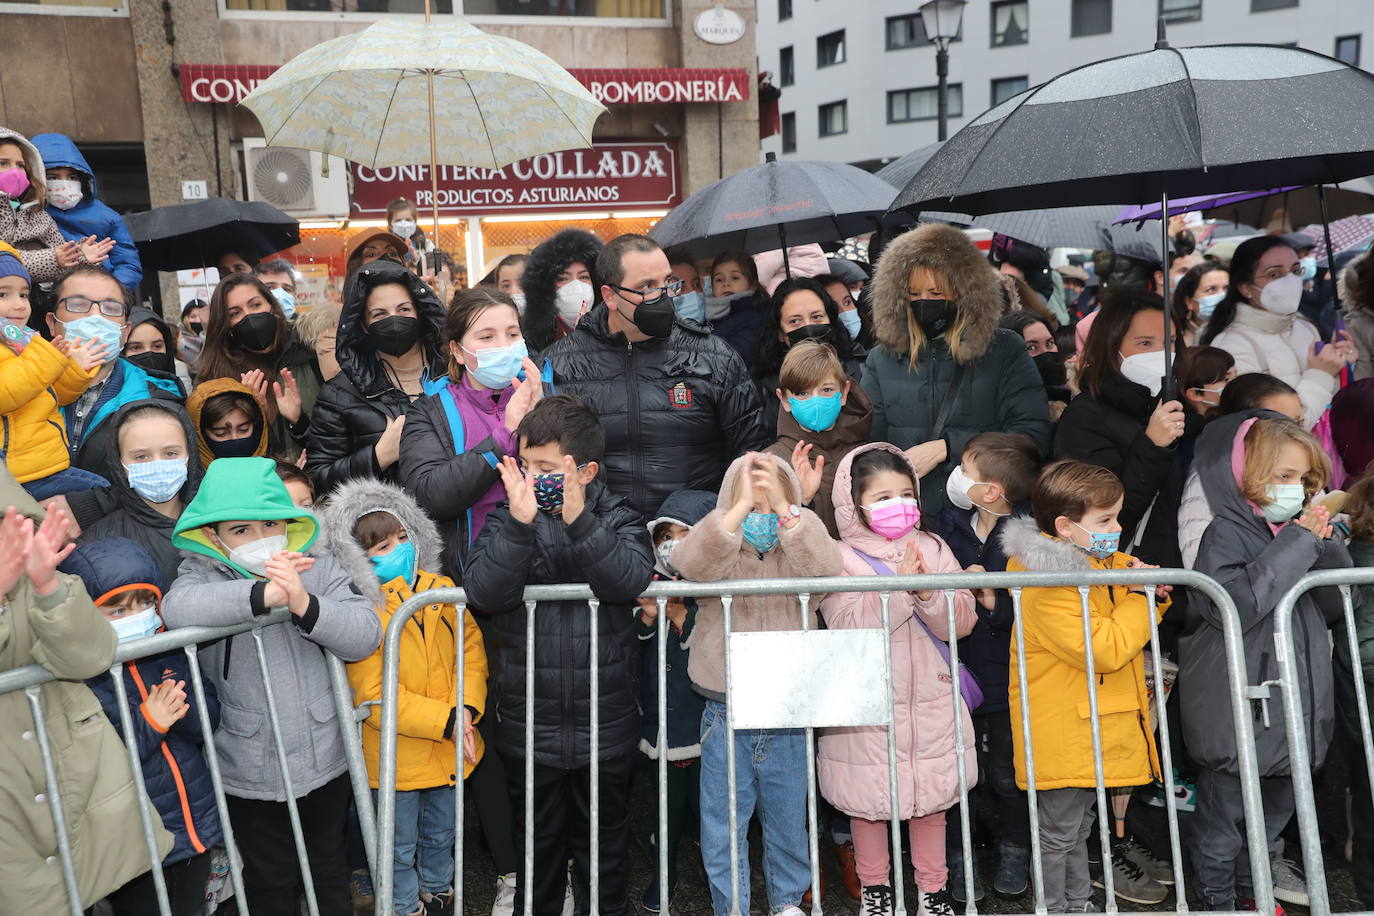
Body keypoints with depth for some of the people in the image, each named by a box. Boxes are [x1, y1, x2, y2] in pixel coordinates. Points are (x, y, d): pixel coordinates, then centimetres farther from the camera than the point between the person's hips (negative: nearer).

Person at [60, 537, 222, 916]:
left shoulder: (171, 651, -1)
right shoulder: (80, 676, -18)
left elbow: (211, 715, -2)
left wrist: (182, 708, -22)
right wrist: (147, 723, -27)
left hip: (197, 825, 5)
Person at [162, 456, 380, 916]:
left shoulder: (320, 568, -6)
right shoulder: (204, 573, -11)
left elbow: (365, 635, -16)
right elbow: (177, 608, -34)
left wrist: (304, 605, -31)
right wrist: (263, 594, -40)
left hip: (326, 758, 2)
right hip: (252, 771, -2)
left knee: (329, 865, 25)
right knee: (270, 879, 19)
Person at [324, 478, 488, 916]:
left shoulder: (442, 589, -3)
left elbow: (471, 646, -2)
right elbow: (374, 696, -21)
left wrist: (466, 707, -18)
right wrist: (445, 720, -22)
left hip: (449, 748, 5)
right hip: (398, 756, -5)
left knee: (440, 834, 27)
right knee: (401, 846, 17)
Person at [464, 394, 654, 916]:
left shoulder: (617, 520, -3)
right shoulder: (506, 520, -2)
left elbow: (630, 581, -22)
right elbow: (483, 592, -19)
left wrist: (579, 522, -33)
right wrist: (520, 522, -31)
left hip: (606, 726, 0)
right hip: (529, 729, 0)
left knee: (606, 841, 19)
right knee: (537, 842, 18)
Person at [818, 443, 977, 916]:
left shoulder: (933, 548, 2)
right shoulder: (841, 558, -8)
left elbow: (962, 622, -3)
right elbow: (847, 628, -19)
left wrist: (929, 594, -22)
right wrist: (899, 588, -25)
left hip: (930, 700, 3)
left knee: (931, 797, 14)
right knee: (868, 801, 11)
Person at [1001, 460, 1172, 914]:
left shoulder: (1105, 562, 7)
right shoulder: (1047, 586, -24)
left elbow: (1129, 628, 19)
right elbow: (1105, 650, -28)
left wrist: (1153, 596, -3)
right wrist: (1139, 596, -19)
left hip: (1090, 729, 10)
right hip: (1062, 734, -9)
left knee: (1080, 826, 23)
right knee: (1059, 833, 5)